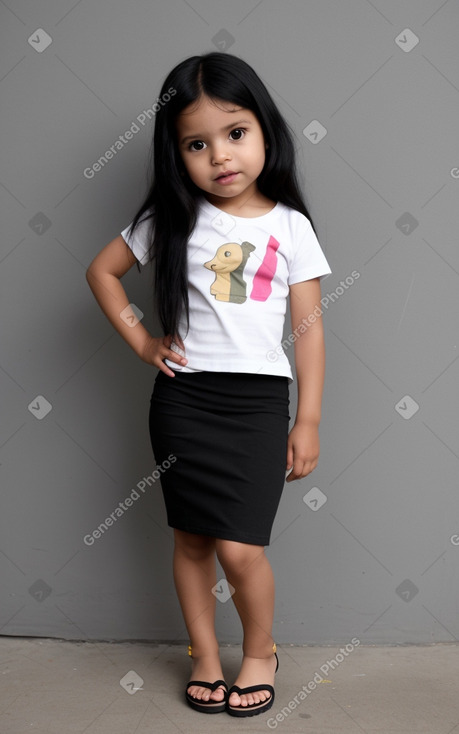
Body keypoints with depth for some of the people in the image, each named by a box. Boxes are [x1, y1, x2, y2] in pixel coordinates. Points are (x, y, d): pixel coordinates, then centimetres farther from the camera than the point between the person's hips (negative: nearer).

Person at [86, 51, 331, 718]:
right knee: (192, 539, 10)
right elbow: (102, 270, 14)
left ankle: (261, 652, 22)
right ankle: (205, 656, 31)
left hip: (259, 401, -1)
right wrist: (141, 342, 4)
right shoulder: (172, 219, 3)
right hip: (183, 398, 2)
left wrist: (308, 421, -1)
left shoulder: (289, 226, 1)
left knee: (240, 549, -5)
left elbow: (309, 327, 2)